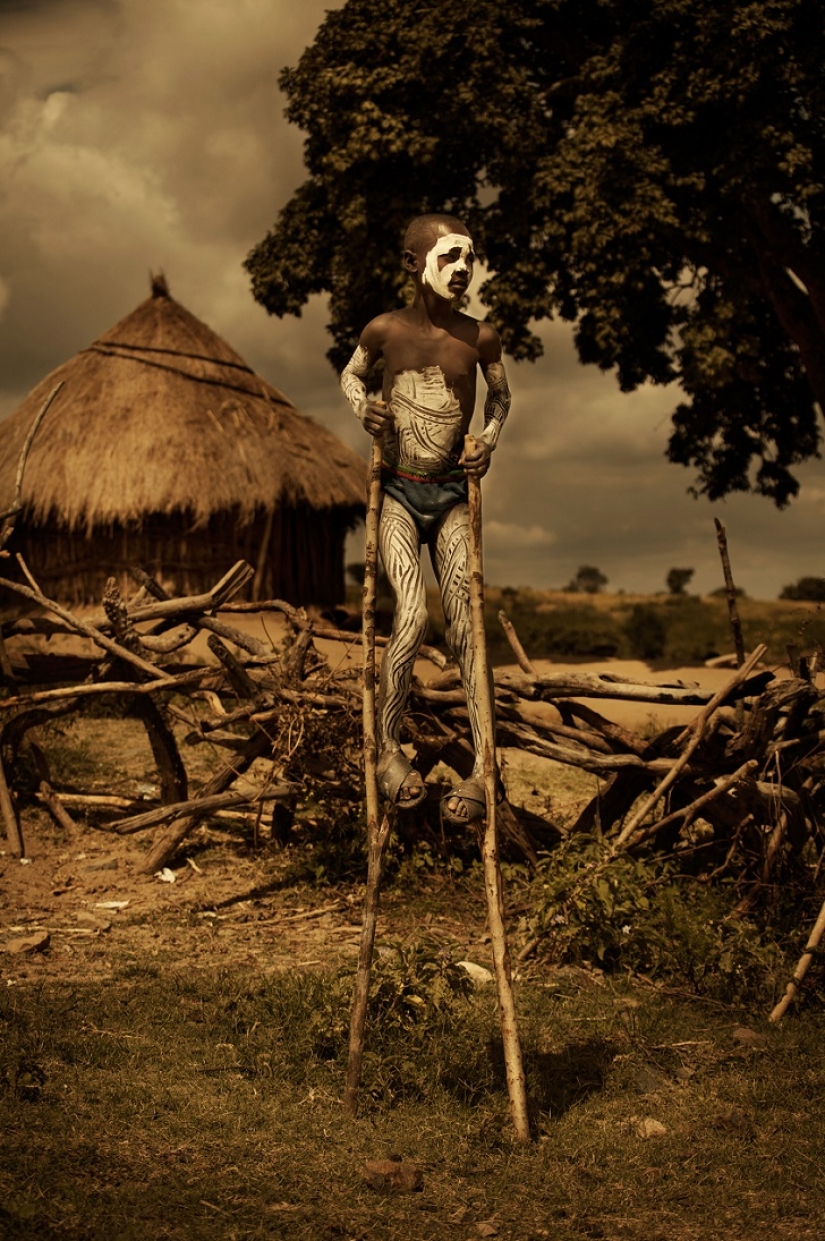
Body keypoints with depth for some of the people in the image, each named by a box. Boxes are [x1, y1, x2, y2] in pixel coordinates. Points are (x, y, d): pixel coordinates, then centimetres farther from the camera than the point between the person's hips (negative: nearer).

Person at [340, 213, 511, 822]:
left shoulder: (480, 337, -5)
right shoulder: (385, 330, -7)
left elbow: (500, 394, 14)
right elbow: (350, 375, 13)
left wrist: (490, 440, -4)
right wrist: (363, 407, -8)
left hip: (452, 496, 2)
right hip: (397, 493, -1)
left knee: (466, 628, -3)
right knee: (412, 617, -17)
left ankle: (483, 767, 0)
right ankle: (389, 749, 0)